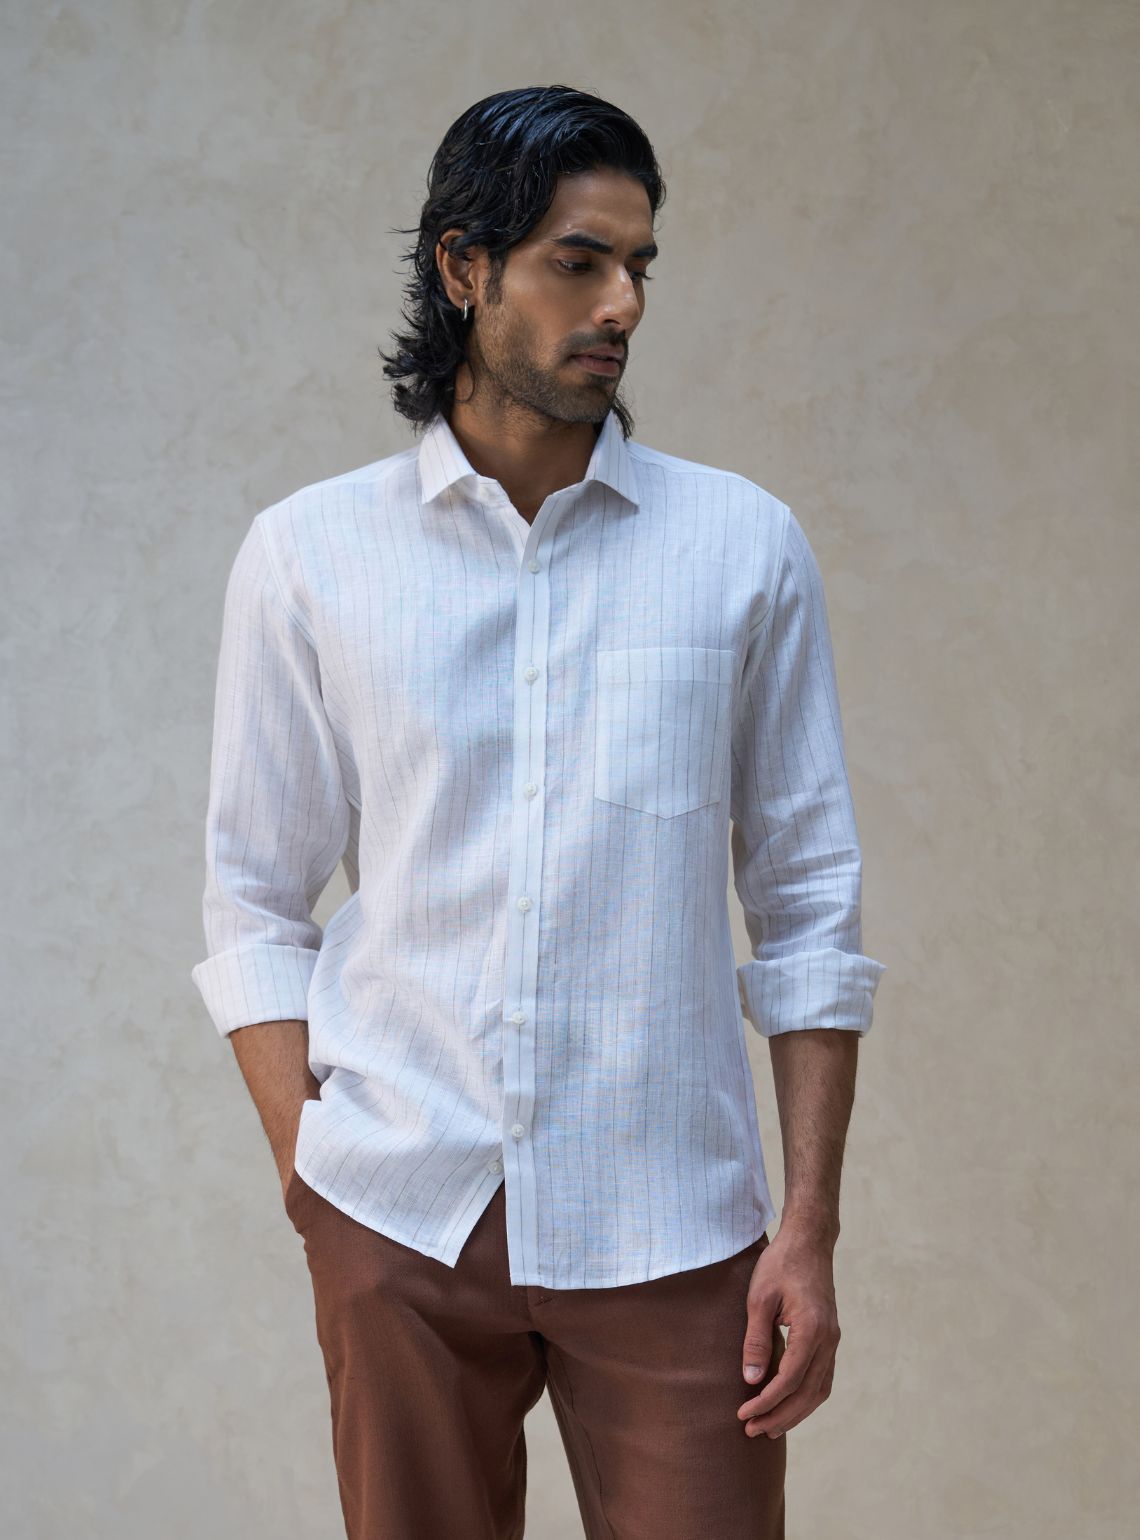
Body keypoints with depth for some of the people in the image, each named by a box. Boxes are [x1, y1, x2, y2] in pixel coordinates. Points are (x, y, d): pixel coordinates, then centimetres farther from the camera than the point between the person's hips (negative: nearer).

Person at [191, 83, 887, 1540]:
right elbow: (254, 908, 5)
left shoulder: (747, 545, 3)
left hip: (672, 1227, 0)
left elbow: (808, 902, 3)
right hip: (398, 1216, 0)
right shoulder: (307, 555, 2)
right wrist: (310, 1183, -3)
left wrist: (810, 1225, -1)